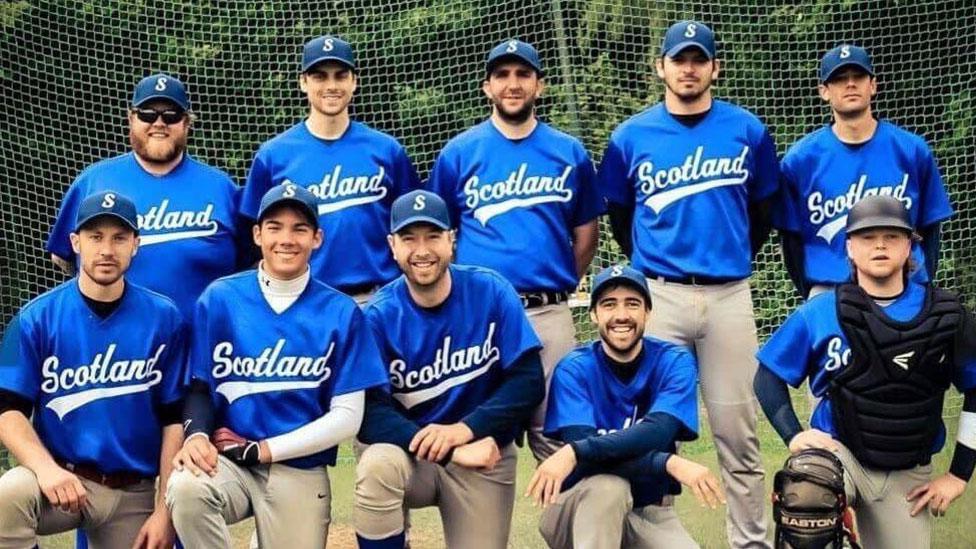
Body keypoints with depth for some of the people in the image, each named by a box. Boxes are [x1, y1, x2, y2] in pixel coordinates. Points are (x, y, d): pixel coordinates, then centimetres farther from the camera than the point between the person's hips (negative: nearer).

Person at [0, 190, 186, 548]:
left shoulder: (164, 319, -1)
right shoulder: (37, 318, -3)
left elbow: (174, 419, 1)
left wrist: (165, 510, -4)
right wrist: (45, 467, -23)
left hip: (134, 494, 1)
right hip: (61, 476, -1)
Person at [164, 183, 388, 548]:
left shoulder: (342, 313, 0)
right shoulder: (219, 299, 2)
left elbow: (347, 417, -2)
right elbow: (199, 386, 4)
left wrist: (261, 449, -9)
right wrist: (196, 435, -19)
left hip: (301, 473, 1)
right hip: (227, 462, 0)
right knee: (185, 487, -33)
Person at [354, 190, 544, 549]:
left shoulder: (491, 293, -7)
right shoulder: (379, 315, -9)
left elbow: (528, 381, -10)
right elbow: (371, 410, -17)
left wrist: (465, 430, -25)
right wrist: (453, 451, -28)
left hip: (484, 454, 1)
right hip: (409, 449, -1)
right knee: (377, 465, -33)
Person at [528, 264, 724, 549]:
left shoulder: (675, 362, -5)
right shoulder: (574, 369, -8)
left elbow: (655, 434, -24)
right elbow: (585, 451, -23)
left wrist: (575, 452, -37)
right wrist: (669, 464, -36)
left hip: (649, 512, 3)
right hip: (582, 511, -2)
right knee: (608, 485, -35)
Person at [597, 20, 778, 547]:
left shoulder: (747, 130, 3)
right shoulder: (630, 137, 3)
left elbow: (763, 211, 14)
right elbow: (619, 216, 14)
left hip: (729, 296, 0)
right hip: (658, 295, 0)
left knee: (736, 431, 3)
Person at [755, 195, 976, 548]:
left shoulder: (947, 317, 1)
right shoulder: (819, 313, -3)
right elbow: (769, 376, 6)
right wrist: (793, 436, -9)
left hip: (908, 475, 3)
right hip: (837, 452, -3)